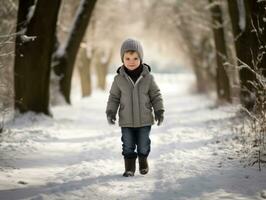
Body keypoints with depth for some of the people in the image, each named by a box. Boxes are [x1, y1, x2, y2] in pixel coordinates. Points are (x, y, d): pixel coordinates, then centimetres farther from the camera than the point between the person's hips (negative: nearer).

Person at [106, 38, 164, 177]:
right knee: (128, 146, 6)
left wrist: (159, 111, -4)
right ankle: (129, 167, 21)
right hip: (126, 121, 0)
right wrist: (110, 112, -8)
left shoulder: (148, 77, -6)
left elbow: (156, 95, 1)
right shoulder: (119, 79, -7)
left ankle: (143, 161, 36)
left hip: (144, 120, 0)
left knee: (143, 145, 10)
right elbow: (114, 97, 1)